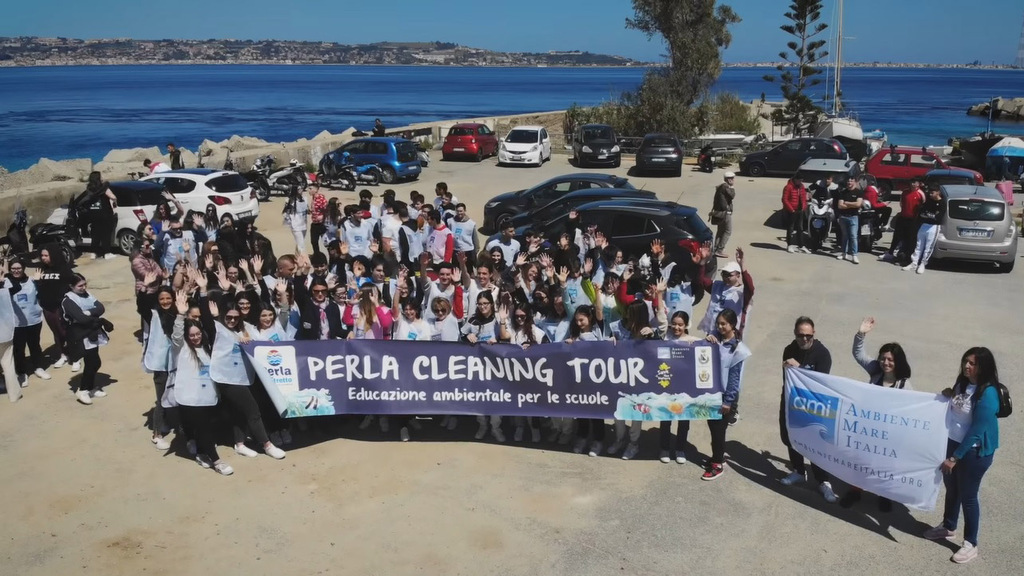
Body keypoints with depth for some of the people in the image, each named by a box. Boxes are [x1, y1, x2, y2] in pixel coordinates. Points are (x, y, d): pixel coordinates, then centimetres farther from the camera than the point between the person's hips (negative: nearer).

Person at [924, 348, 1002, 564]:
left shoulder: (987, 394, -24)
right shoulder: (962, 382, 0)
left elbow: (976, 431, -22)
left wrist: (955, 458, -19)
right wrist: (950, 396, -5)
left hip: (974, 452, -7)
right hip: (953, 443, 8)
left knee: (968, 496, 5)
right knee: (951, 489, 22)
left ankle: (971, 544, 21)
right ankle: (948, 527, 42)